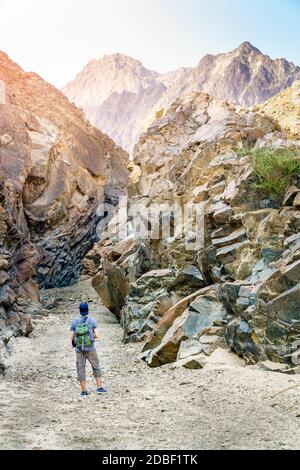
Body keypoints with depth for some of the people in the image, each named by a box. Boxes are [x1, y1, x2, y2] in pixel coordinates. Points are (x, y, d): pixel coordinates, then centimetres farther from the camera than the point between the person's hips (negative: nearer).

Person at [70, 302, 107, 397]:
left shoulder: (74, 322, -2)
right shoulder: (92, 321, -6)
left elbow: (72, 337, 0)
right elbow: (97, 336, -8)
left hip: (79, 350, 1)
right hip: (91, 349, -1)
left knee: (81, 370, 9)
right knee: (96, 367, 15)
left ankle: (84, 391, 11)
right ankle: (99, 387, 15)